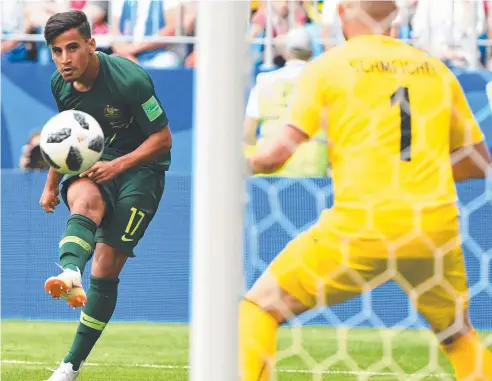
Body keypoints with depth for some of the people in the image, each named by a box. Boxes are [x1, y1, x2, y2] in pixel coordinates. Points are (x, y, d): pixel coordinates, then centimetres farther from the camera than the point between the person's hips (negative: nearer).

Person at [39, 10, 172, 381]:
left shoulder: (129, 79, -20)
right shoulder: (61, 84, -1)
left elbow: (163, 138, -14)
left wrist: (118, 165, -25)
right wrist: (52, 184, 22)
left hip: (140, 166, -4)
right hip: (90, 164, 4)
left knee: (106, 269, -11)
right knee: (85, 201, -36)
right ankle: (70, 275, -64)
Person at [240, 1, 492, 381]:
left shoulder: (326, 67, 2)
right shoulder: (435, 68, 12)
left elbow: (279, 153, -5)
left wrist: (249, 163, 16)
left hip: (361, 224, -3)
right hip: (436, 229, 3)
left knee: (258, 308, 8)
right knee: (458, 334, 25)